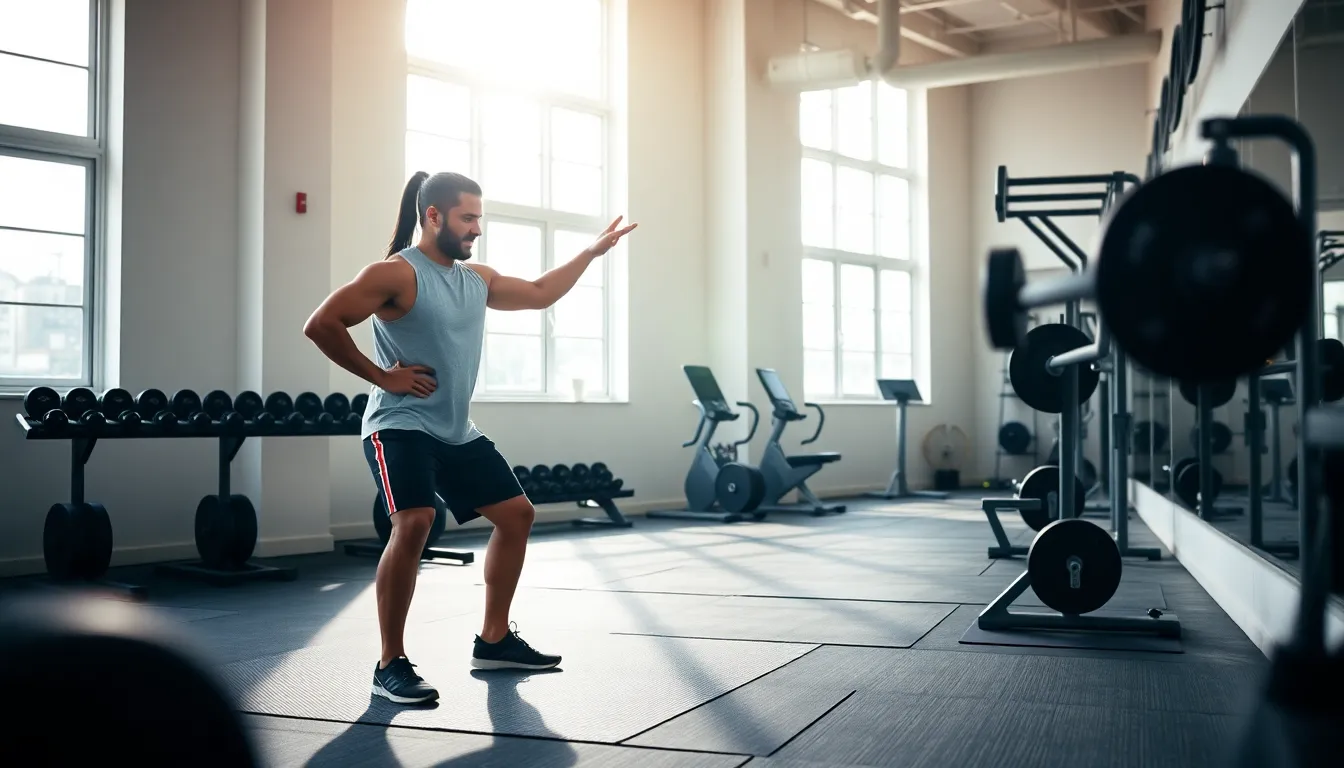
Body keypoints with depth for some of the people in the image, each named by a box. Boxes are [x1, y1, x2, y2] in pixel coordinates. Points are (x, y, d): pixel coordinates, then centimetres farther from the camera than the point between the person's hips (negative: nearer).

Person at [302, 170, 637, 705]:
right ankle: (390, 665, -14)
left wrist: (592, 251, 23)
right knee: (413, 524, -28)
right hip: (401, 427, -9)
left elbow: (540, 295, 24)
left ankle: (494, 641, 24)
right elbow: (321, 325, -18)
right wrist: (380, 375, -15)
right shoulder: (397, 274, -13)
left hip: (457, 433, 9)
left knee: (516, 513, 12)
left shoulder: (478, 279, 10)